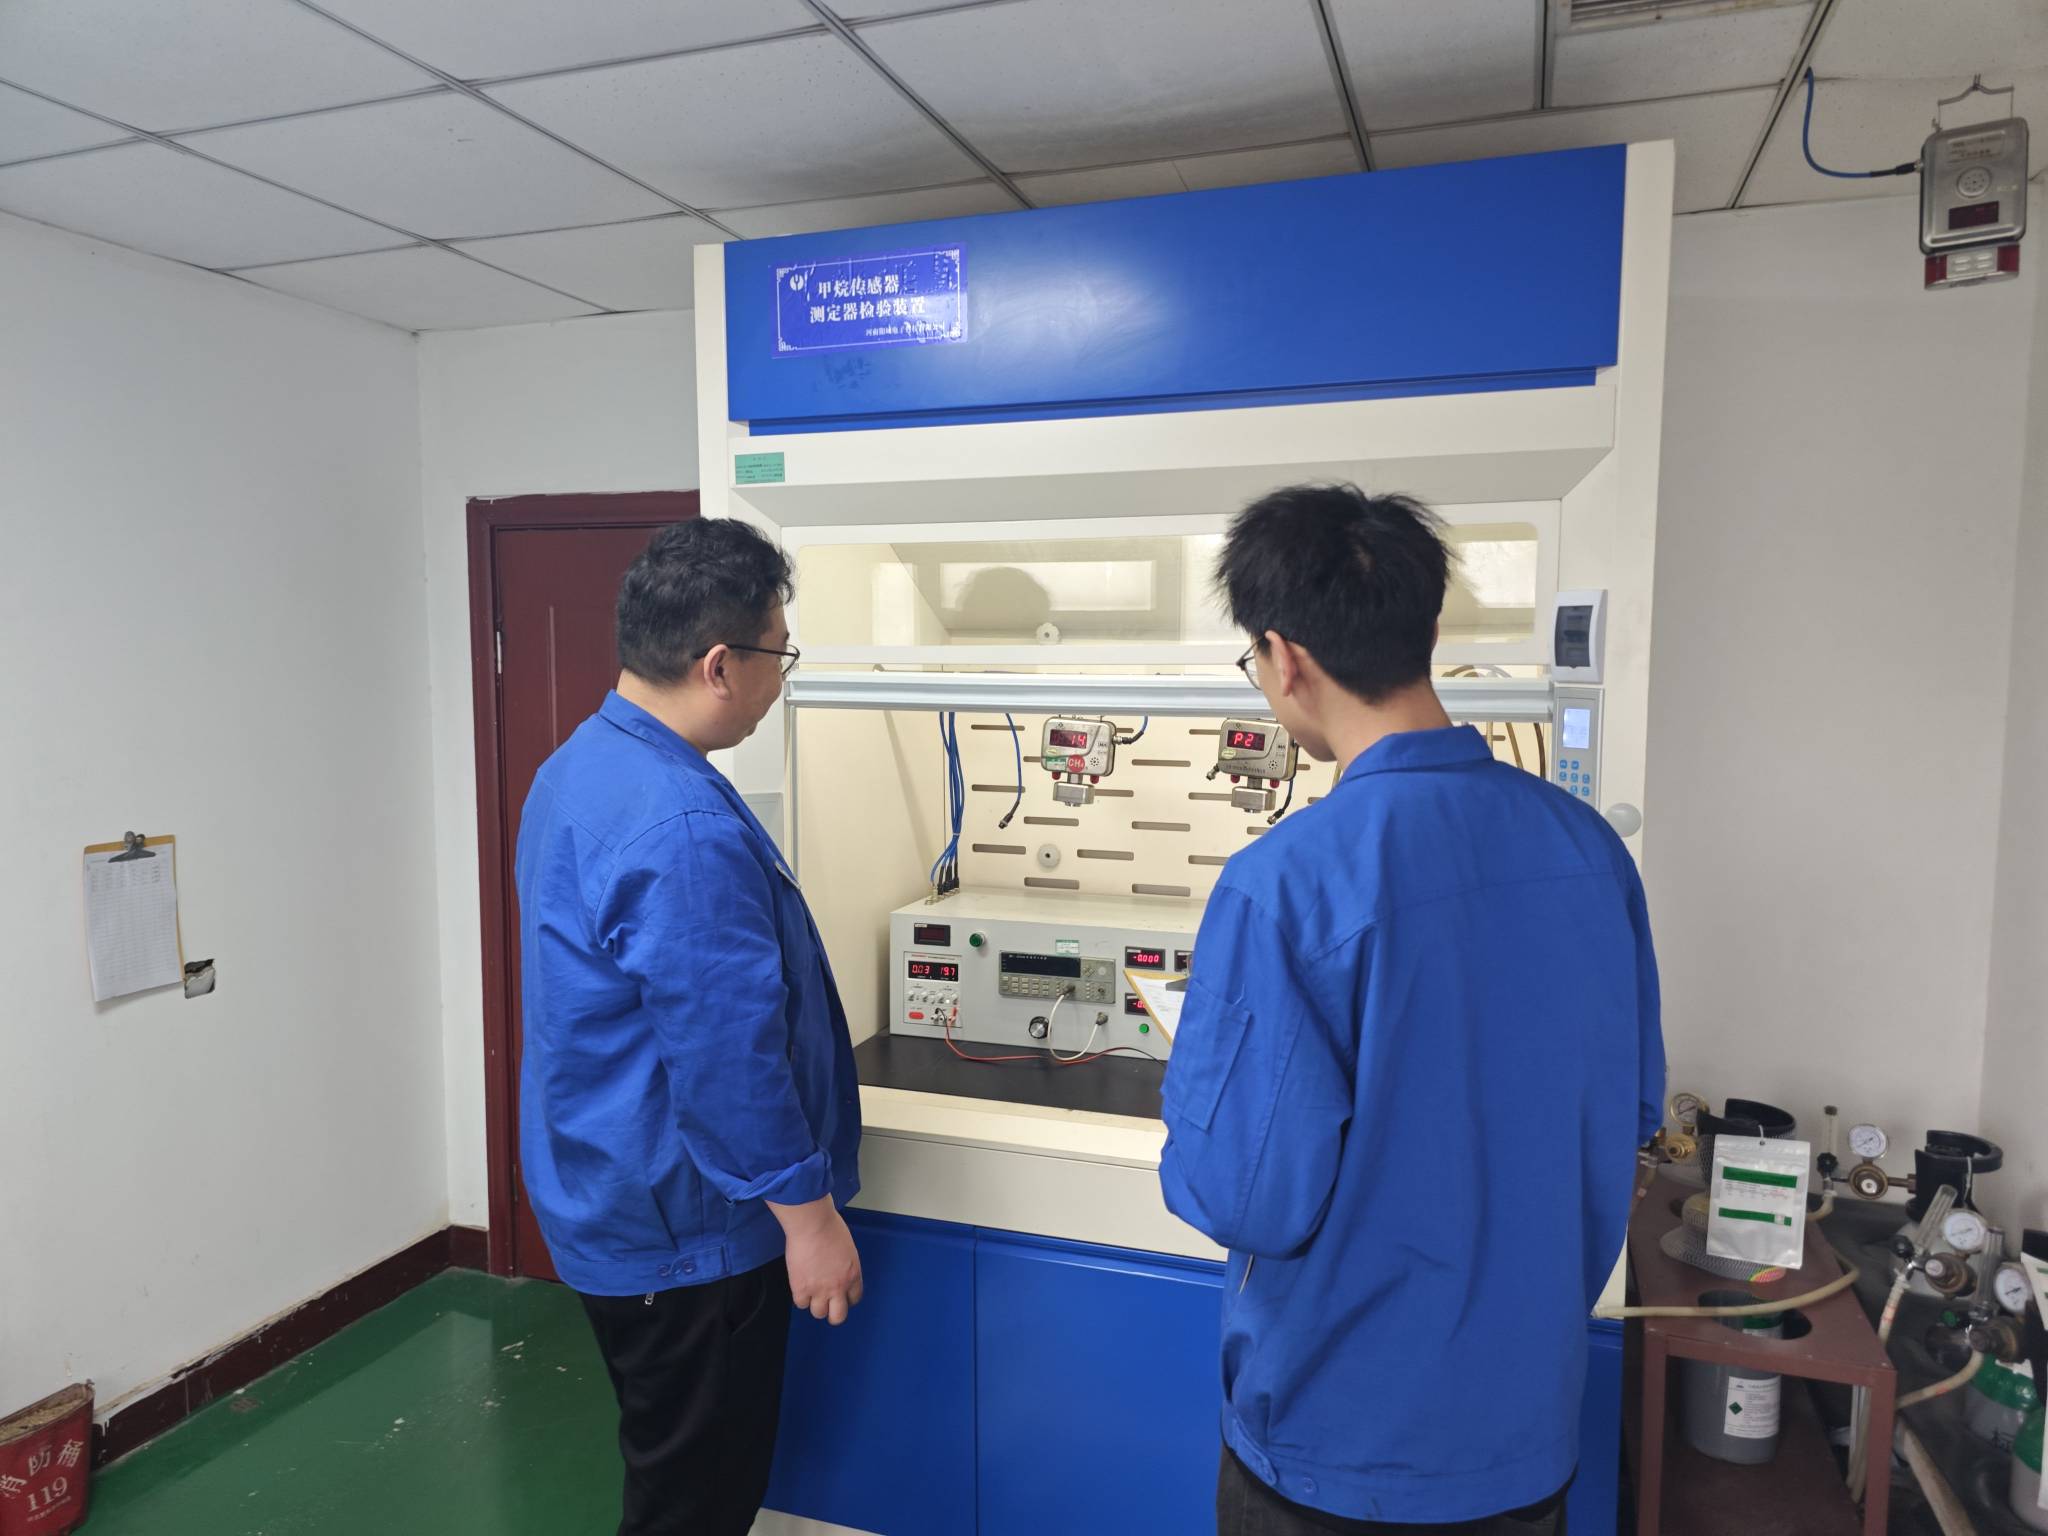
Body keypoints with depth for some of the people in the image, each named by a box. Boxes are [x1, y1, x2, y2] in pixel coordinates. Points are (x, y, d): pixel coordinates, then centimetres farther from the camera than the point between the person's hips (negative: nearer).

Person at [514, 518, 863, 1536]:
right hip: (684, 1226, -10)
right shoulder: (683, 830, -30)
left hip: (608, 1200, 10)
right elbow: (728, 1058, -27)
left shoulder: (580, 766, 4)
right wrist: (810, 1215, -16)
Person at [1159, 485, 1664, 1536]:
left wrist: (1198, 1098, -4)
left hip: (1344, 1444, -5)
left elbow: (1247, 1198, -24)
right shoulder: (1588, 845, -9)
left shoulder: (1283, 885, -28)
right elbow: (1631, 1110, 3)